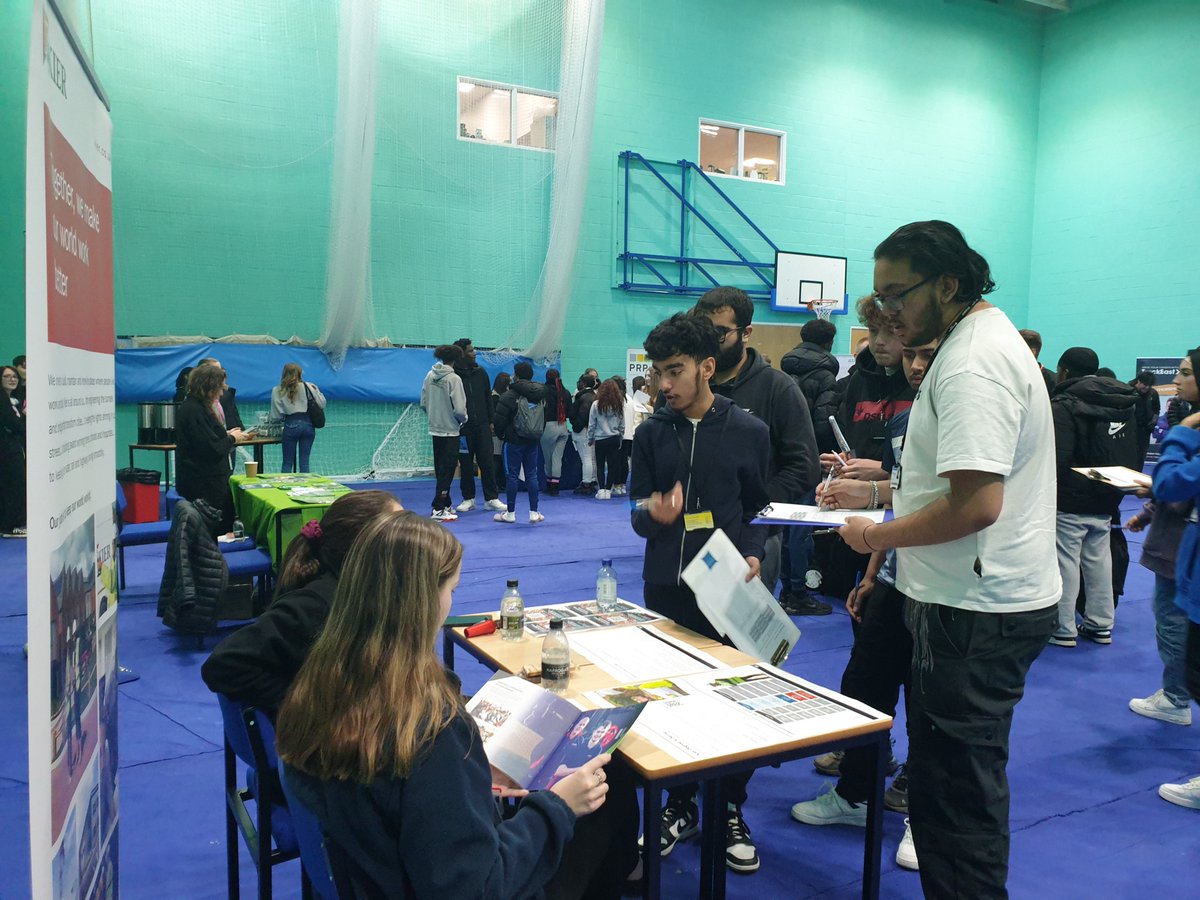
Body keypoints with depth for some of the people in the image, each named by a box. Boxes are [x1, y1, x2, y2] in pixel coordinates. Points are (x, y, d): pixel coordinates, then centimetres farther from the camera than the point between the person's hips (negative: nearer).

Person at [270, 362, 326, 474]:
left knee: (287, 463, 7)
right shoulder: (309, 387, 3)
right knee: (304, 462, 6)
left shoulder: (278, 390, 2)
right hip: (308, 424, 1)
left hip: (291, 426, -1)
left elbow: (275, 415, 1)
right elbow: (322, 404, 1)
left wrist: (268, 419, 23)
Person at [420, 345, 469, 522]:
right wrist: (464, 419, 1)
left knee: (441, 470, 15)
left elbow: (423, 403, 6)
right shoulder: (453, 378, -17)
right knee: (447, 470, -1)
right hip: (450, 430, -6)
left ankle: (445, 504, 26)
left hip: (435, 430, 6)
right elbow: (459, 409, -19)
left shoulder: (430, 376, 2)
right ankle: (438, 509, -2)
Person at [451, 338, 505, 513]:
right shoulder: (453, 374, -6)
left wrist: (490, 421, 8)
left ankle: (491, 498, 6)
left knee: (487, 462, 1)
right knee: (466, 464, 6)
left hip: (482, 425, 3)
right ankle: (468, 498, 16)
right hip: (463, 427, -3)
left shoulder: (480, 372, 7)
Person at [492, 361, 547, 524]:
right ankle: (534, 512, 7)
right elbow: (545, 419, 14)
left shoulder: (511, 395, -12)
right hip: (533, 442, 5)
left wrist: (500, 434, 5)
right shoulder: (541, 395, 8)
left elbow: (499, 419, -11)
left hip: (514, 441, -5)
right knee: (531, 475, 8)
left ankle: (510, 513, 7)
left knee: (513, 475, 1)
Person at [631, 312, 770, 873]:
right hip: (665, 586, 2)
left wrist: (754, 555, -12)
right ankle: (681, 806, 27)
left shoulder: (748, 431, -2)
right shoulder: (651, 433, 2)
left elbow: (761, 508, 5)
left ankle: (731, 811, 25)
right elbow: (637, 514, 3)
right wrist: (654, 516, -20)